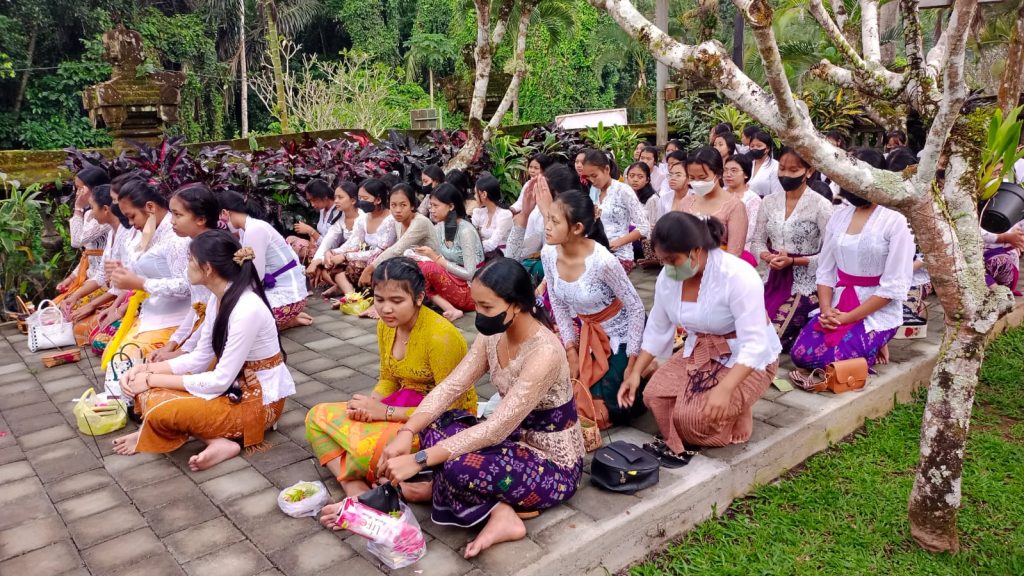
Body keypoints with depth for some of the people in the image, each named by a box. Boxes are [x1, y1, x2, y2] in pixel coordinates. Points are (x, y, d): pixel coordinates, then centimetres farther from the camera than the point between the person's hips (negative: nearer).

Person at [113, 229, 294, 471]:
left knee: (160, 410, -25)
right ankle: (217, 440, -8)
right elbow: (200, 358, 7)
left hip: (259, 400, -9)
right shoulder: (219, 298, 1)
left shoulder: (246, 309, -28)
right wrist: (147, 370, -6)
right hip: (234, 385, 9)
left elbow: (220, 382, -24)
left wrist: (154, 379, -17)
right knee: (147, 392, 0)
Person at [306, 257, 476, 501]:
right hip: (405, 405, 9)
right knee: (318, 416, -5)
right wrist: (369, 405, -11)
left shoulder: (440, 335, -24)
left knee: (369, 447, -34)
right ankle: (355, 489, -20)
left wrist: (386, 412, -20)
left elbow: (448, 406, -22)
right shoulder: (386, 325, -1)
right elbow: (388, 380, 11)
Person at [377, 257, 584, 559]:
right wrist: (407, 433, -22)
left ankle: (500, 512, -4)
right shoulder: (493, 335, -5)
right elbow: (450, 386, -6)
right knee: (434, 425, -9)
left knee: (456, 465, -32)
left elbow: (497, 429, -32)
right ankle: (500, 509, -9)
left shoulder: (544, 353, -30)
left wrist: (419, 460, -32)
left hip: (553, 467, -8)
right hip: (519, 441, 8)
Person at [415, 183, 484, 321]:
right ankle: (451, 310, -18)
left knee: (426, 268, -28)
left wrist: (436, 258, -20)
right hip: (452, 283, 8)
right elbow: (441, 262, 6)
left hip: (471, 291, -8)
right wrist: (428, 256, -15)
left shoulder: (465, 231, -19)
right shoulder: (439, 228, 4)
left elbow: (470, 274, -21)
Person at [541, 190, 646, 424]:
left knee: (611, 409, -4)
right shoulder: (548, 254, -14)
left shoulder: (602, 261, -32)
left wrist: (632, 364, -17)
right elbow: (558, 304, 0)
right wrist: (570, 350, -2)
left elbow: (636, 308, -21)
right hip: (589, 332, 6)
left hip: (622, 334, -6)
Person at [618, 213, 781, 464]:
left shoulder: (737, 276, -29)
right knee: (654, 395, -14)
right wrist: (635, 372, -4)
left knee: (693, 415, -22)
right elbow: (657, 330, 4)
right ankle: (677, 444, 11)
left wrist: (724, 389, -42)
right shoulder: (668, 277, -9)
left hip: (748, 359, -6)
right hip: (699, 352, 6)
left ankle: (735, 413, 9)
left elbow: (754, 343, -31)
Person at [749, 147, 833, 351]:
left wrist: (793, 261, -20)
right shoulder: (769, 201, 5)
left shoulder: (821, 205, -11)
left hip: (804, 285, -5)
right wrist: (768, 257, -13)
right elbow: (757, 241, 8)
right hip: (773, 281, 6)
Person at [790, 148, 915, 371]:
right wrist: (826, 310, -10)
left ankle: (873, 345, 7)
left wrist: (850, 317, -17)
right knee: (800, 354, -14)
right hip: (837, 307, 5)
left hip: (877, 312, -5)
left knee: (827, 359, -23)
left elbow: (894, 286, -15)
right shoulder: (839, 215, 6)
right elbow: (825, 270, 6)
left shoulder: (896, 221, -11)